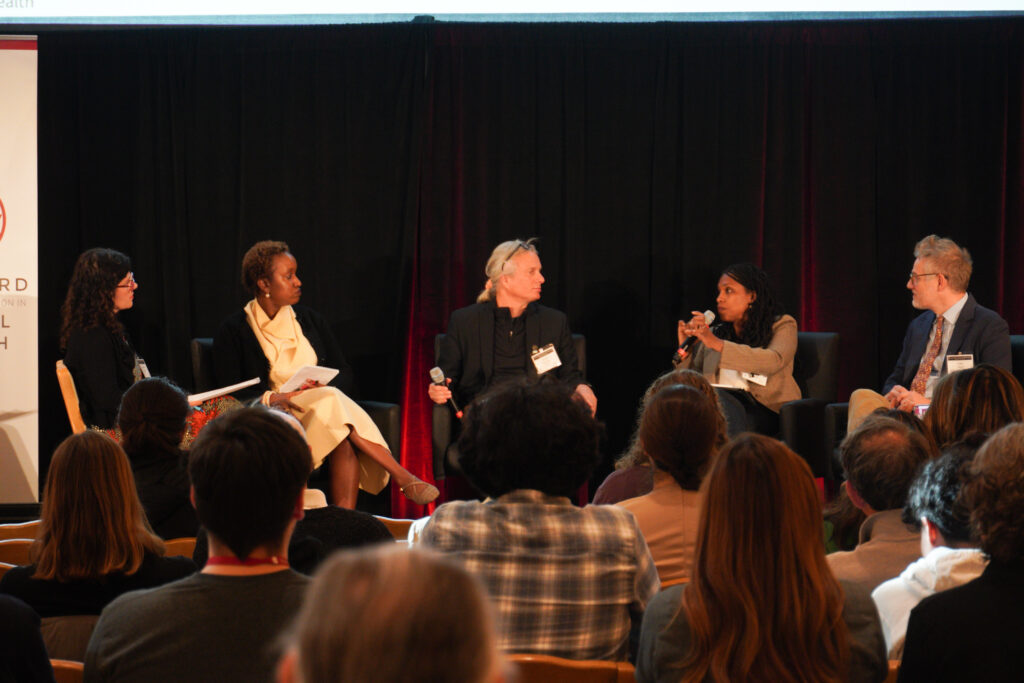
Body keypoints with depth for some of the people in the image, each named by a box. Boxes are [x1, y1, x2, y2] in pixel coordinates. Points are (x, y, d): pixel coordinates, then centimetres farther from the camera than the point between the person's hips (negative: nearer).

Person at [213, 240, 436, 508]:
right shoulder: (233, 331, 5)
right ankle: (402, 477, -36)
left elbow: (344, 374, 15)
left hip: (323, 410, 4)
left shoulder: (311, 320, 18)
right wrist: (270, 398, -23)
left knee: (345, 443, -35)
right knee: (333, 403, -34)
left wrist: (323, 389, -10)